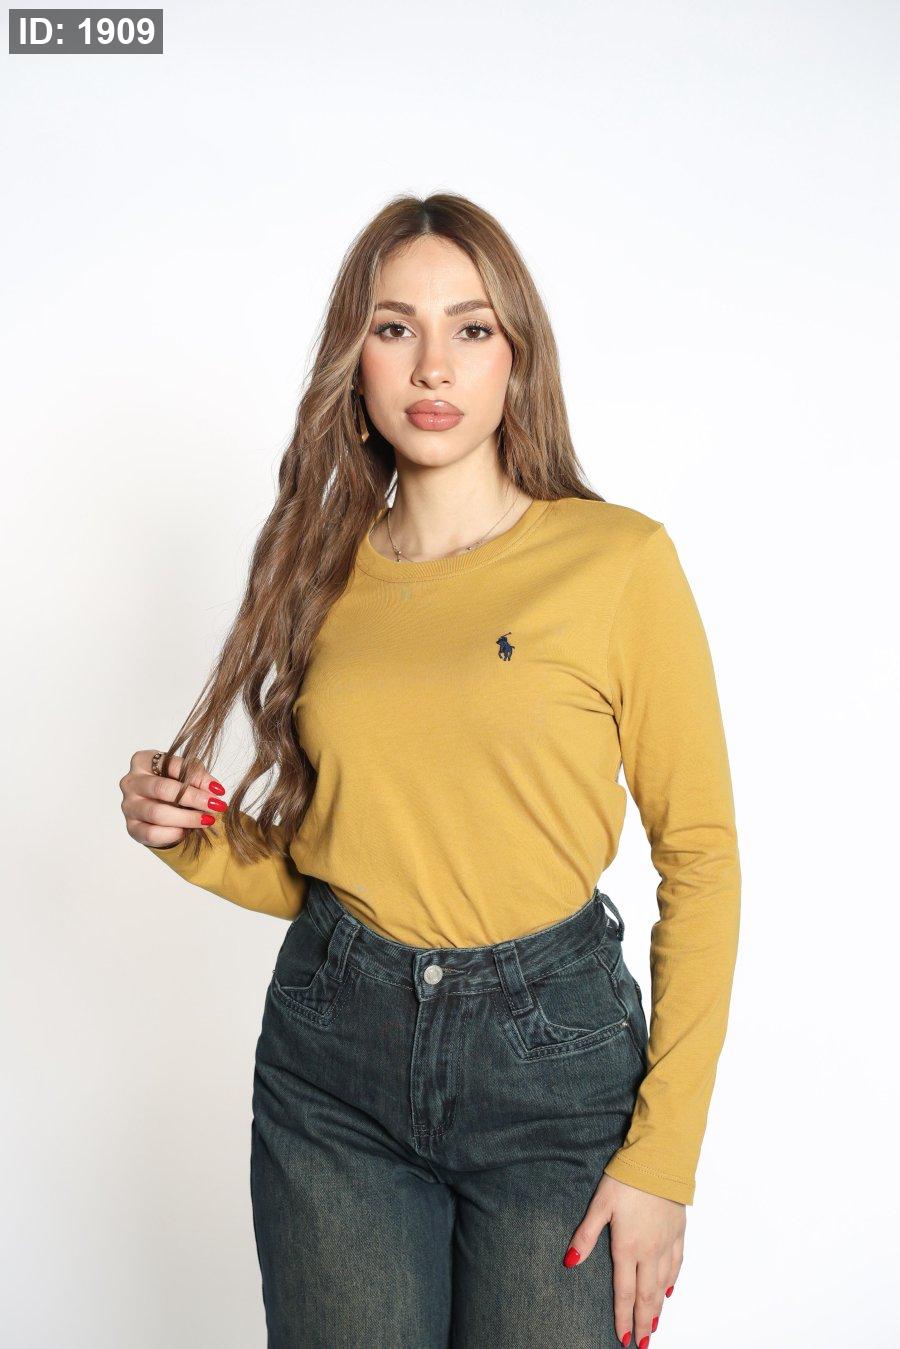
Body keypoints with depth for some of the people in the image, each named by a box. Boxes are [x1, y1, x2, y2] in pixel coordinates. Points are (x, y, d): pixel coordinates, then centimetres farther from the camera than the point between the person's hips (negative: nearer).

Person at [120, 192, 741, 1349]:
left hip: (550, 1050, -3)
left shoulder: (620, 558, -7)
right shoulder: (327, 571, 5)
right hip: (330, 1049, 3)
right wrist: (194, 839, -8)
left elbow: (701, 856, -6)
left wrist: (663, 1155, -9)